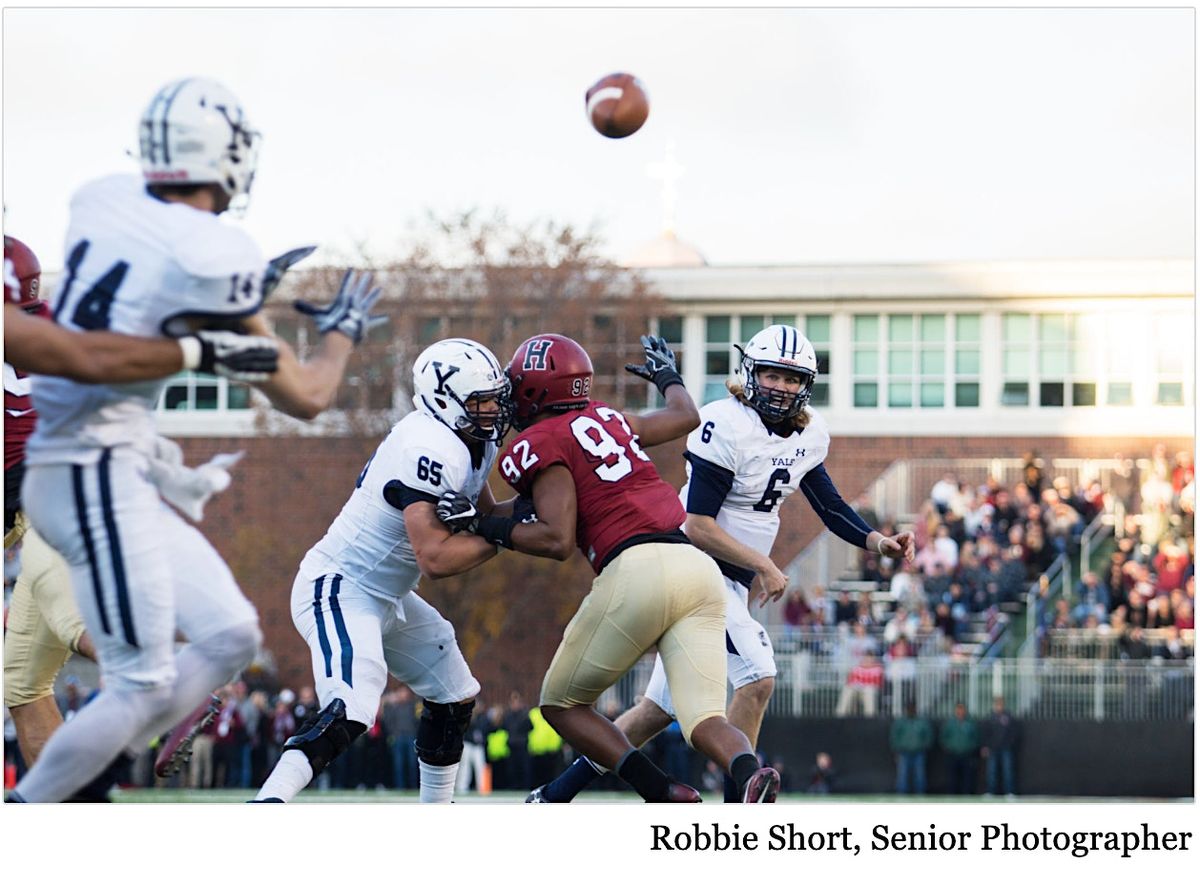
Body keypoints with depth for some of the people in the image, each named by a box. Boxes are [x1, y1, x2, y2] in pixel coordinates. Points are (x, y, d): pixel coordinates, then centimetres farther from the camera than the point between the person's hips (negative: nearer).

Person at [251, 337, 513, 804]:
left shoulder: (475, 442, 5)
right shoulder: (429, 450, -27)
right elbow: (435, 559, -31)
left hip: (386, 598, 11)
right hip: (339, 591, -11)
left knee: (454, 699, 19)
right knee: (349, 713, -29)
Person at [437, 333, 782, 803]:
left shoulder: (540, 445, 4)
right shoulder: (605, 419, 24)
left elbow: (558, 540, -6)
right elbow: (685, 416, 41)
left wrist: (483, 526, 3)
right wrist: (666, 375, 61)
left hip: (636, 569, -6)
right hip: (698, 566, 6)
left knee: (562, 703, 12)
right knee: (705, 719, -1)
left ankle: (662, 793, -8)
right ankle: (750, 777, -37)